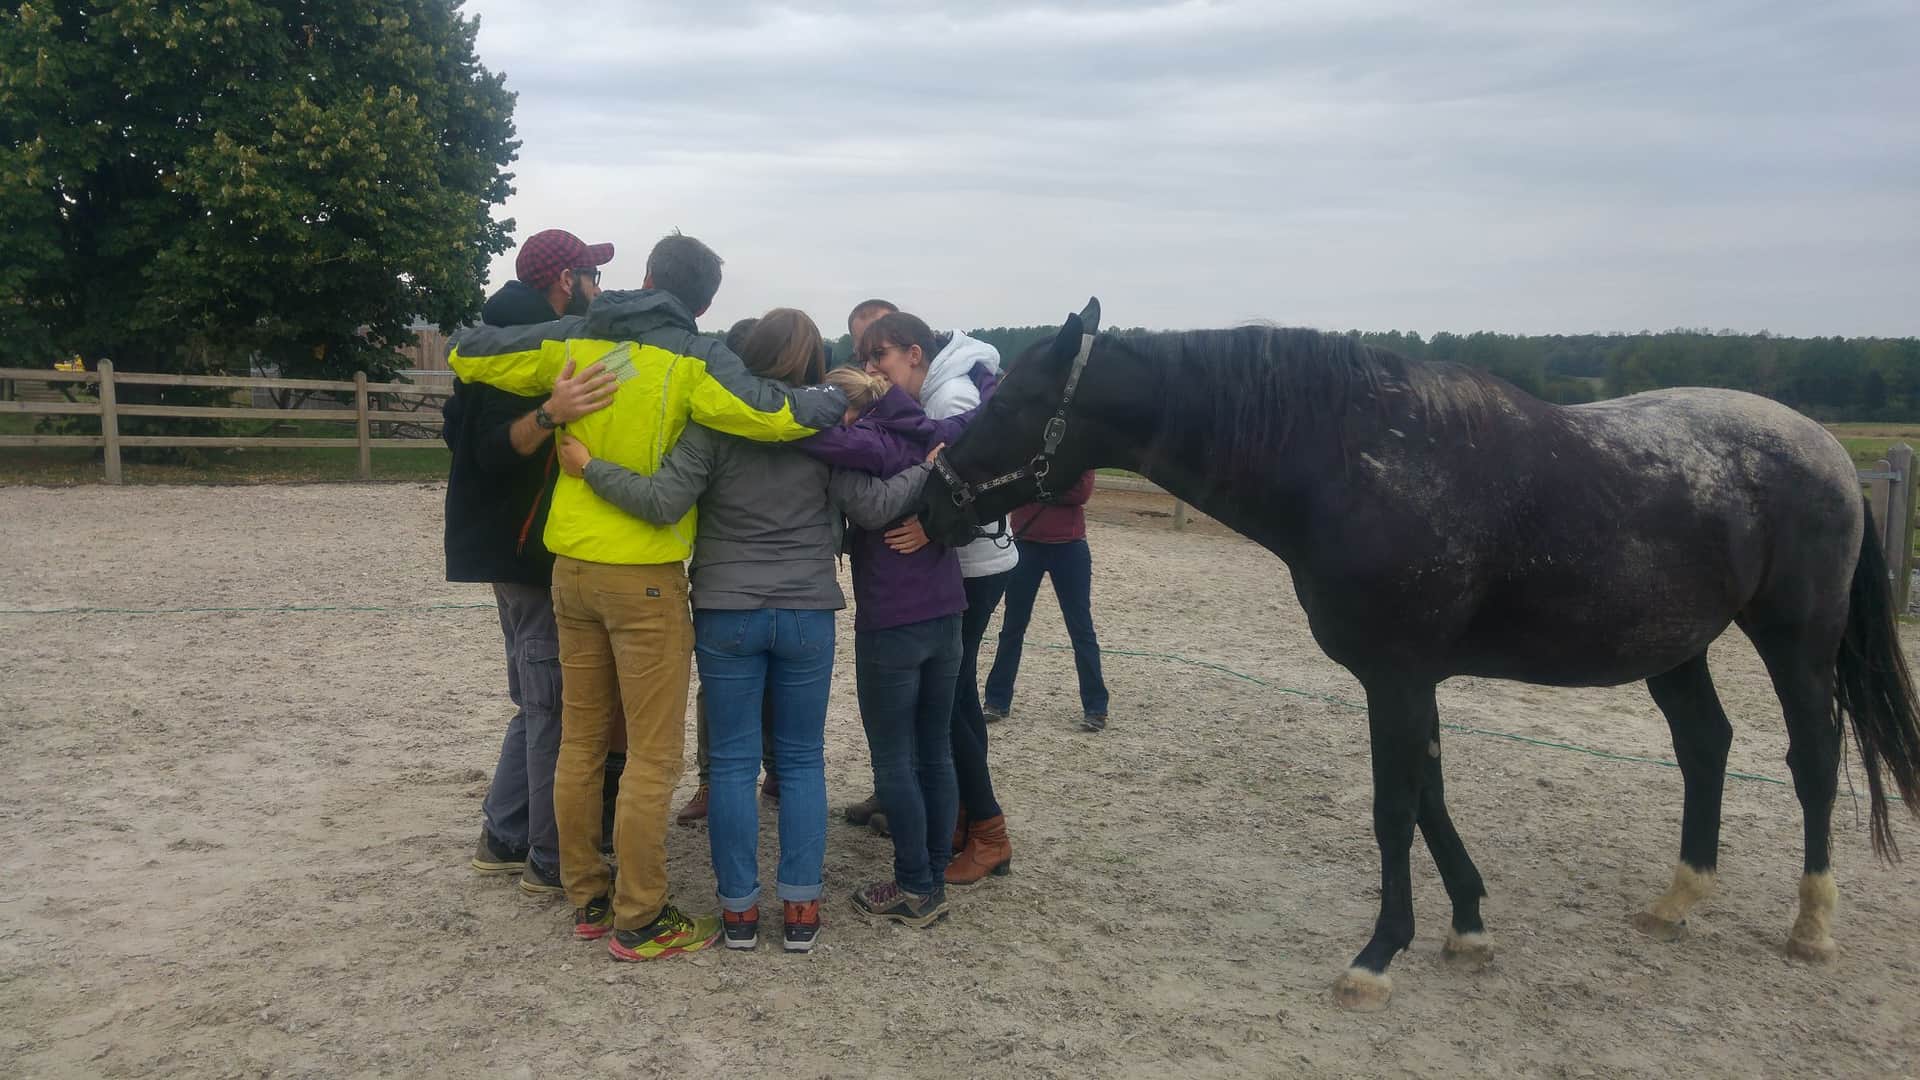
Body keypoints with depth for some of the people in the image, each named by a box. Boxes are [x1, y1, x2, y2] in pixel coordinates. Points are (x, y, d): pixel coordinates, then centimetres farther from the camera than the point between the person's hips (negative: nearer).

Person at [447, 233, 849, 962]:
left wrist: (553, 391, 27)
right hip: (645, 577, -6)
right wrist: (838, 398, -3)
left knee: (581, 743, 16)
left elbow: (466, 355, 11)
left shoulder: (572, 340, 4)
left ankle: (587, 898, 27)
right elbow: (775, 416, -21)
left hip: (571, 566, 6)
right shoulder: (693, 359, -10)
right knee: (653, 755, 4)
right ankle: (638, 922, 10)